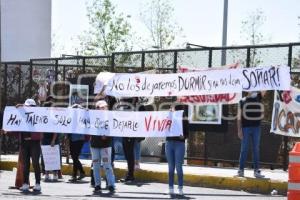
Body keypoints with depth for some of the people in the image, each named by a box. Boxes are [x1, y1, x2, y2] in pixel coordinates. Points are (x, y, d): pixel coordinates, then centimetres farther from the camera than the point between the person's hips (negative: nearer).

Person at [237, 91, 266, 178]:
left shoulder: (258, 97, 8)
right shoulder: (242, 101, 2)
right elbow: (239, 117, 0)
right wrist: (239, 130, -5)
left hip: (256, 127, 2)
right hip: (245, 127, -2)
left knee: (256, 149, 5)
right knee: (244, 149, 1)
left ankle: (256, 170, 8)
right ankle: (241, 170, 8)